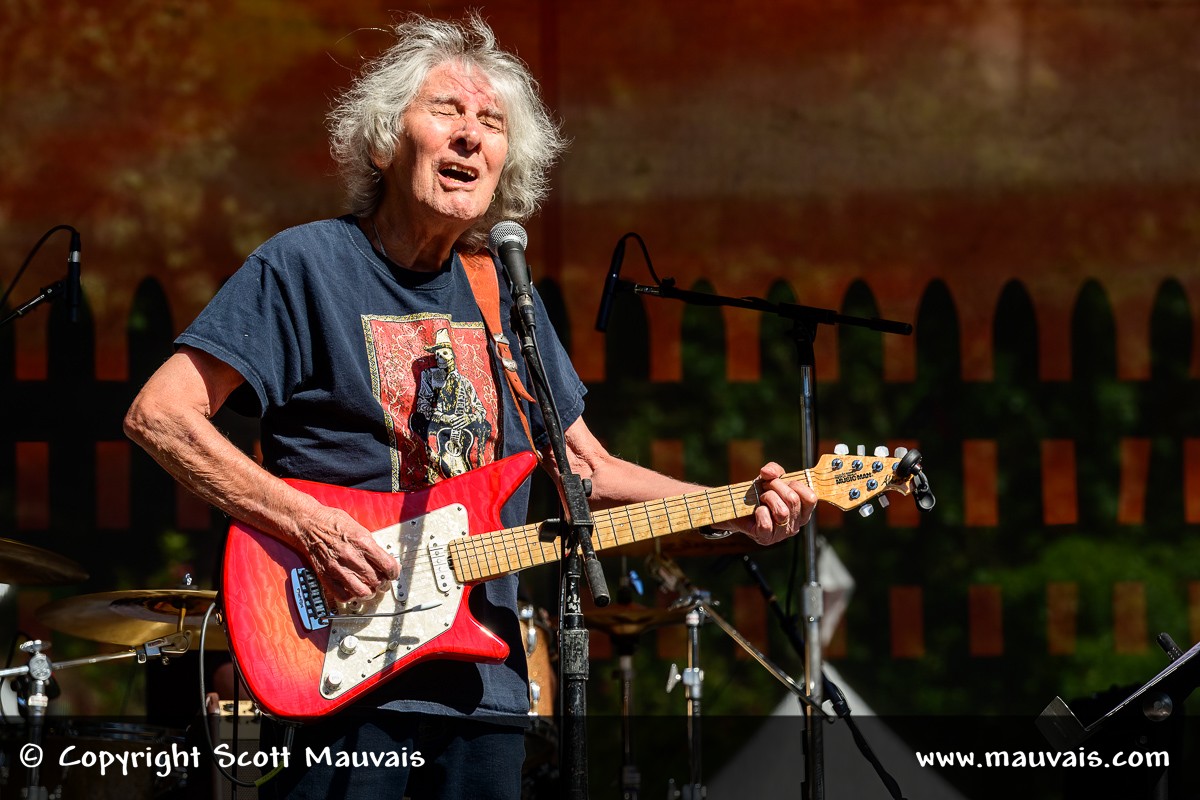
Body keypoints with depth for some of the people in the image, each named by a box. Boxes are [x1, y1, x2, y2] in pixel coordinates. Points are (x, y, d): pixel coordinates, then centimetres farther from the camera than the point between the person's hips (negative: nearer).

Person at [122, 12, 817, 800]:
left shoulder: (502, 296, 14)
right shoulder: (308, 264, -5)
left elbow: (590, 467, 20)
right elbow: (159, 413, -10)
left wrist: (735, 511, 5)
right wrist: (306, 525, -19)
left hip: (485, 684, 6)